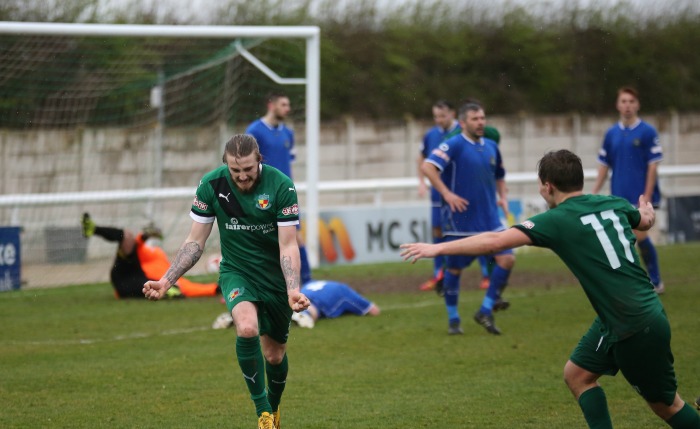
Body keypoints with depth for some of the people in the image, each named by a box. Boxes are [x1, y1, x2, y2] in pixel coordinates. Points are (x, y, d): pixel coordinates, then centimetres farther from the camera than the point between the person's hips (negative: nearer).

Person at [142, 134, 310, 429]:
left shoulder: (281, 186, -20)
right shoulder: (211, 185, -14)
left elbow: (288, 245, -18)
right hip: (236, 271, 0)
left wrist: (293, 290, -33)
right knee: (247, 328, -30)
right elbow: (195, 241, -5)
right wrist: (167, 280, -15)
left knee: (275, 355, 10)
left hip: (276, 276, 0)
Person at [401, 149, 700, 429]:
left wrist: (437, 248, -13)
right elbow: (646, 221, 29)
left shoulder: (558, 221, -16)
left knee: (664, 403, 6)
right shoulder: (613, 204, 5)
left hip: (637, 328, -8)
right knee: (577, 374, 14)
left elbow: (495, 242, -21)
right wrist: (647, 211, 55)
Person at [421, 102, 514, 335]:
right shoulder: (454, 145, -10)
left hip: (489, 219, 5)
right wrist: (446, 193, -25)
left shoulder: (491, 147, 10)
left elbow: (499, 175, 27)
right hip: (459, 220, -5)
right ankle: (453, 319, 21)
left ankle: (486, 311, 4)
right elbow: (427, 166, -23)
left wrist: (502, 197, 10)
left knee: (507, 258, -10)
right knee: (454, 269, 4)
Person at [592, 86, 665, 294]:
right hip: (619, 197, 4)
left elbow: (653, 165, -8)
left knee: (640, 237, -10)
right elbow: (604, 166, 13)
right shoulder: (612, 134, 8)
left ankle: (655, 282, 4)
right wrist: (594, 194, 8)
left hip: (640, 197, -4)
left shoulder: (647, 132, -5)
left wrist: (647, 196, -13)